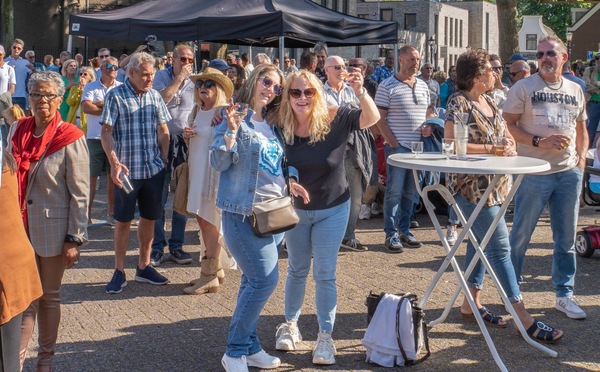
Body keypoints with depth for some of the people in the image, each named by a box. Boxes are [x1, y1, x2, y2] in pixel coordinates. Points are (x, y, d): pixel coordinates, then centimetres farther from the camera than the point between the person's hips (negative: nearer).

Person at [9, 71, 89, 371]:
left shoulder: (70, 138, -10)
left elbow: (80, 193, -10)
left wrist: (75, 239, -12)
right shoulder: (19, 131, 3)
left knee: (49, 296, 10)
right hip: (20, 225, 3)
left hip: (52, 228, -3)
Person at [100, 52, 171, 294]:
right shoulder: (116, 96, -6)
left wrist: (165, 158, 5)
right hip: (127, 170, -4)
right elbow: (106, 132, -9)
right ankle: (119, 271, 14)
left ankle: (143, 266, 26)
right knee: (123, 220, 4)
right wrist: (114, 162, -20)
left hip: (154, 169, 4)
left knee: (149, 218, 12)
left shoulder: (155, 97, 7)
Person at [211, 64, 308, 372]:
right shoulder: (235, 119, -8)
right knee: (265, 279, -12)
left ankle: (248, 347, 22)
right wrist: (231, 130, -28)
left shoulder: (271, 125, 12)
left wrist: (290, 180, 4)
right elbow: (219, 162, -15)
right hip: (243, 211, -7)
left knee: (255, 281, 13)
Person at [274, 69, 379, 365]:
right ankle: (290, 324, 36)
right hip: (295, 209, 2)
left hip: (333, 209, -2)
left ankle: (325, 336, 11)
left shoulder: (334, 119, -19)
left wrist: (360, 91, -45)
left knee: (325, 274, 1)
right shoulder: (282, 126, -14)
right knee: (297, 270, 18)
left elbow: (372, 118, -29)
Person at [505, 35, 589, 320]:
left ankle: (565, 295, 21)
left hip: (569, 173, 5)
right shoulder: (523, 88, -4)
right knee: (520, 235, 2)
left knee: (566, 238, 10)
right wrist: (539, 142, -19)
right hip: (534, 172, -4)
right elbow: (508, 125, -8)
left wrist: (582, 157, 7)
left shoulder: (575, 90, 11)